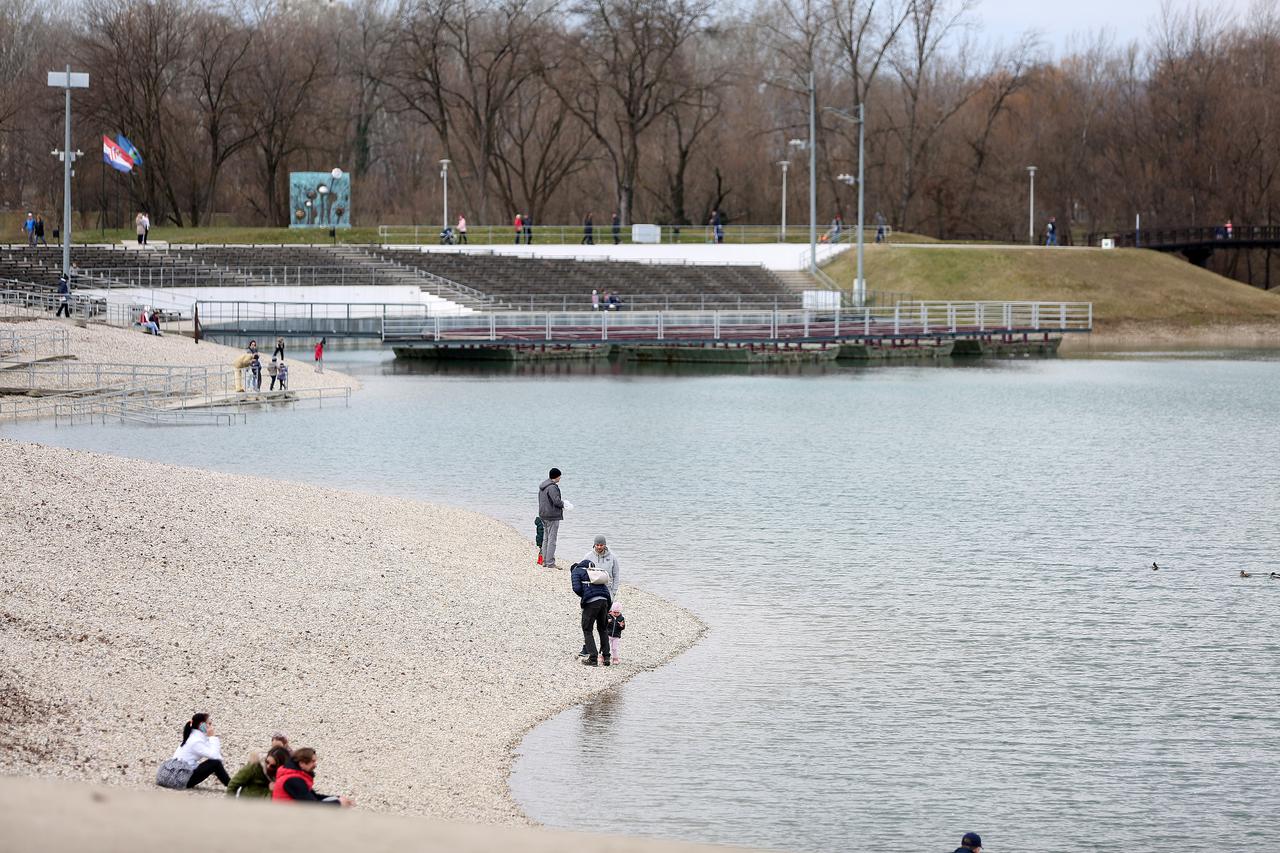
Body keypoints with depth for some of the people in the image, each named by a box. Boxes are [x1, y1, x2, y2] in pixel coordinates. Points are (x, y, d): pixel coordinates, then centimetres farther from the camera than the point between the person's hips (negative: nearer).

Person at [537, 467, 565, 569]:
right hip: (552, 516, -9)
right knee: (552, 539, -6)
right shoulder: (552, 487, -18)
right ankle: (550, 563, -7)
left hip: (543, 515, 9)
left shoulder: (542, 486, 12)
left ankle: (545, 561, 18)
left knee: (545, 539, 15)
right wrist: (563, 504, -4)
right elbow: (557, 501, -25)